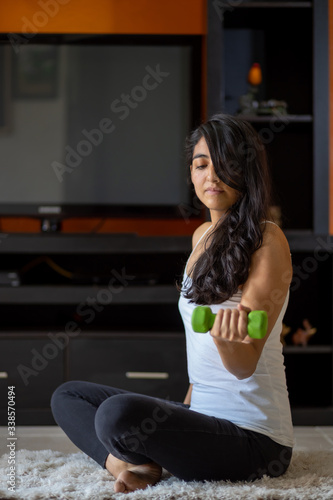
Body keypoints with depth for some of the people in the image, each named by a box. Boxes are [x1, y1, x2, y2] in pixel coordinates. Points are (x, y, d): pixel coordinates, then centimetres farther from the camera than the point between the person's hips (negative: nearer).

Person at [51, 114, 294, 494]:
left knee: (119, 413, -34)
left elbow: (245, 365, -19)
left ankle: (140, 464, -1)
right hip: (201, 412, 9)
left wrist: (227, 337, -40)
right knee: (67, 397, 15)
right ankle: (128, 462, -12)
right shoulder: (202, 236, 12)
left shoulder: (267, 241, -13)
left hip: (253, 437, -9)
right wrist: (188, 404, 18)